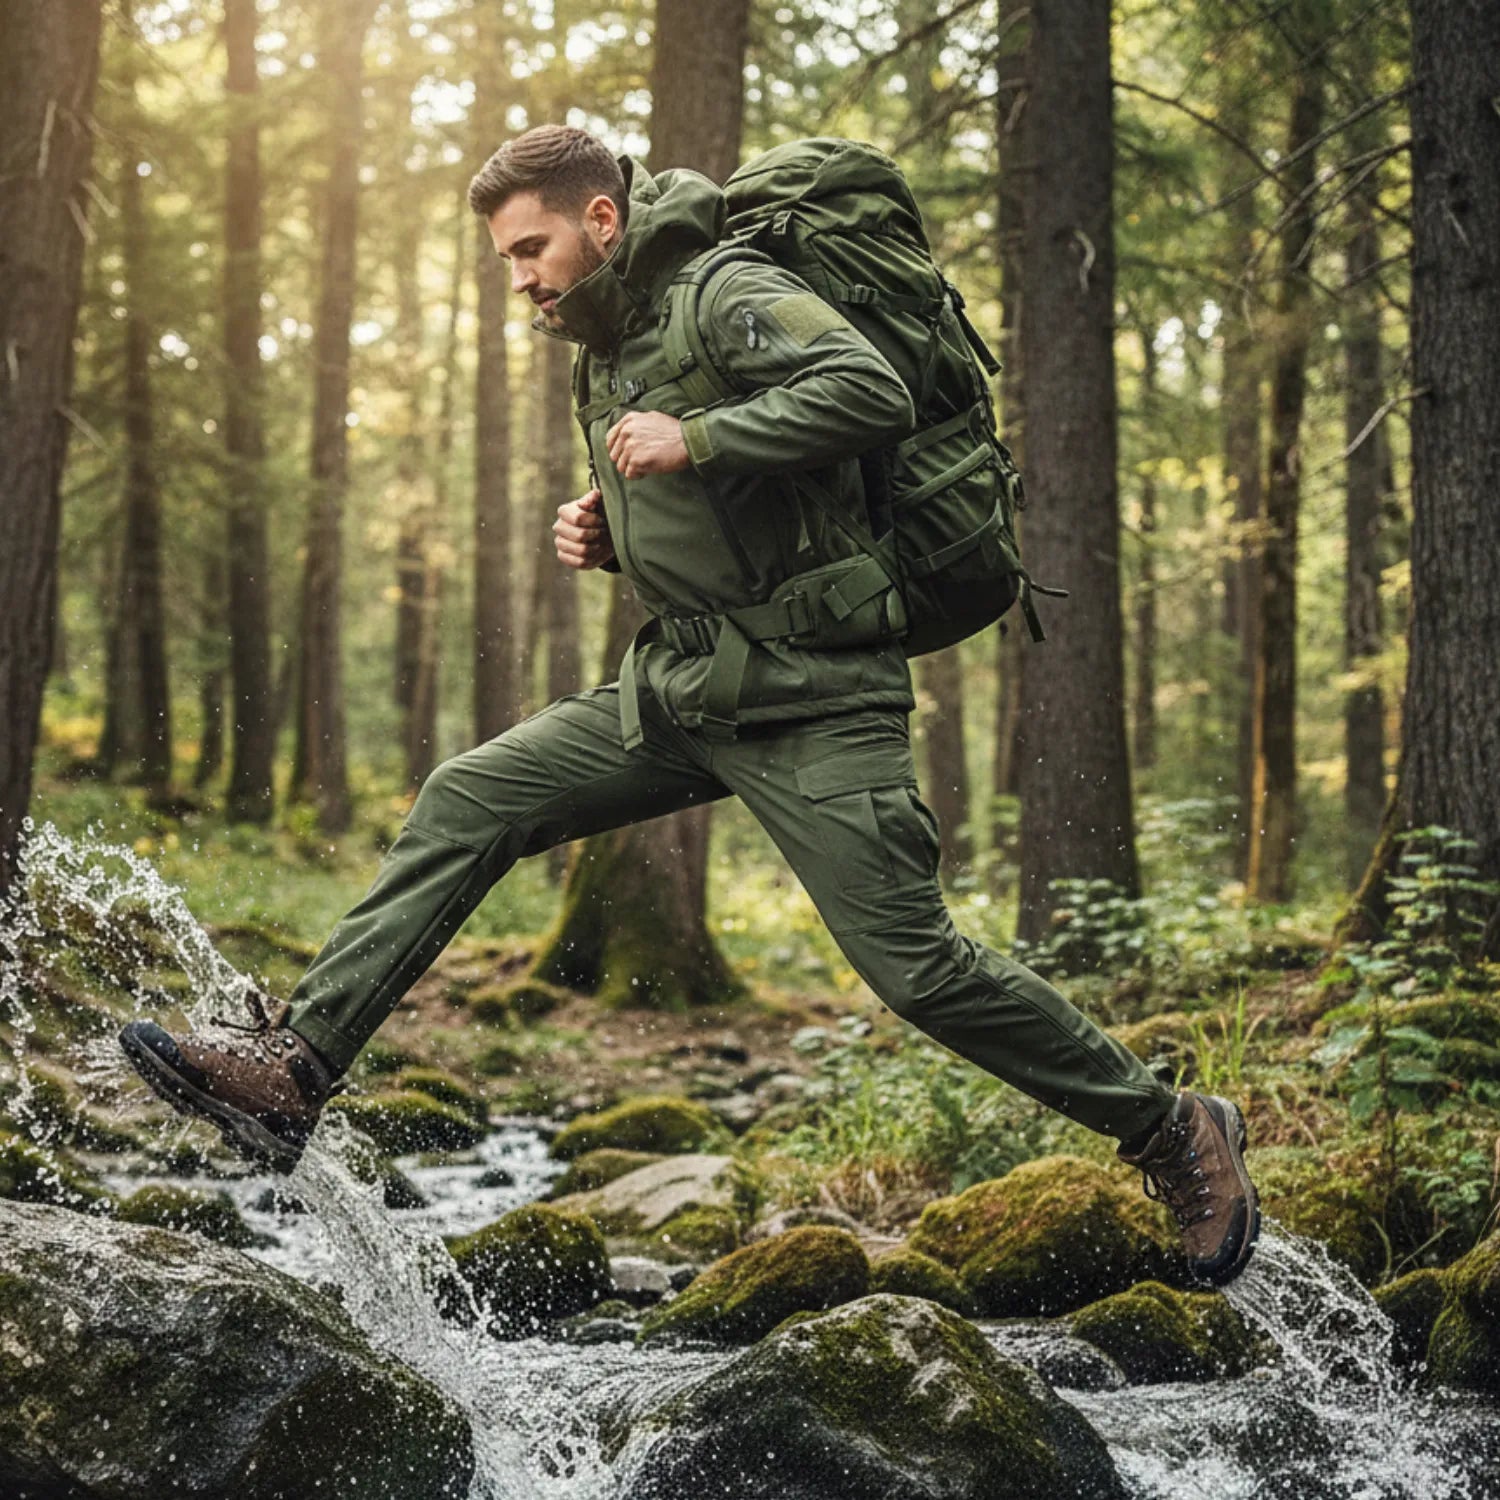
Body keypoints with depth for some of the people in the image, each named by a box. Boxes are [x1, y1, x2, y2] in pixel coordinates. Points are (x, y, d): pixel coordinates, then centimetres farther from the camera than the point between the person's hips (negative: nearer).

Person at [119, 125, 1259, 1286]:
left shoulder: (731, 295, -10)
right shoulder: (612, 348, 17)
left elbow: (877, 393, -26)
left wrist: (697, 441, -24)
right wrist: (607, 533, 8)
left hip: (810, 702, -9)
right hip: (682, 690, 9)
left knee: (916, 969, -10)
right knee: (467, 804, 1)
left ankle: (1174, 1132, 7)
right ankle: (293, 1069, 4)